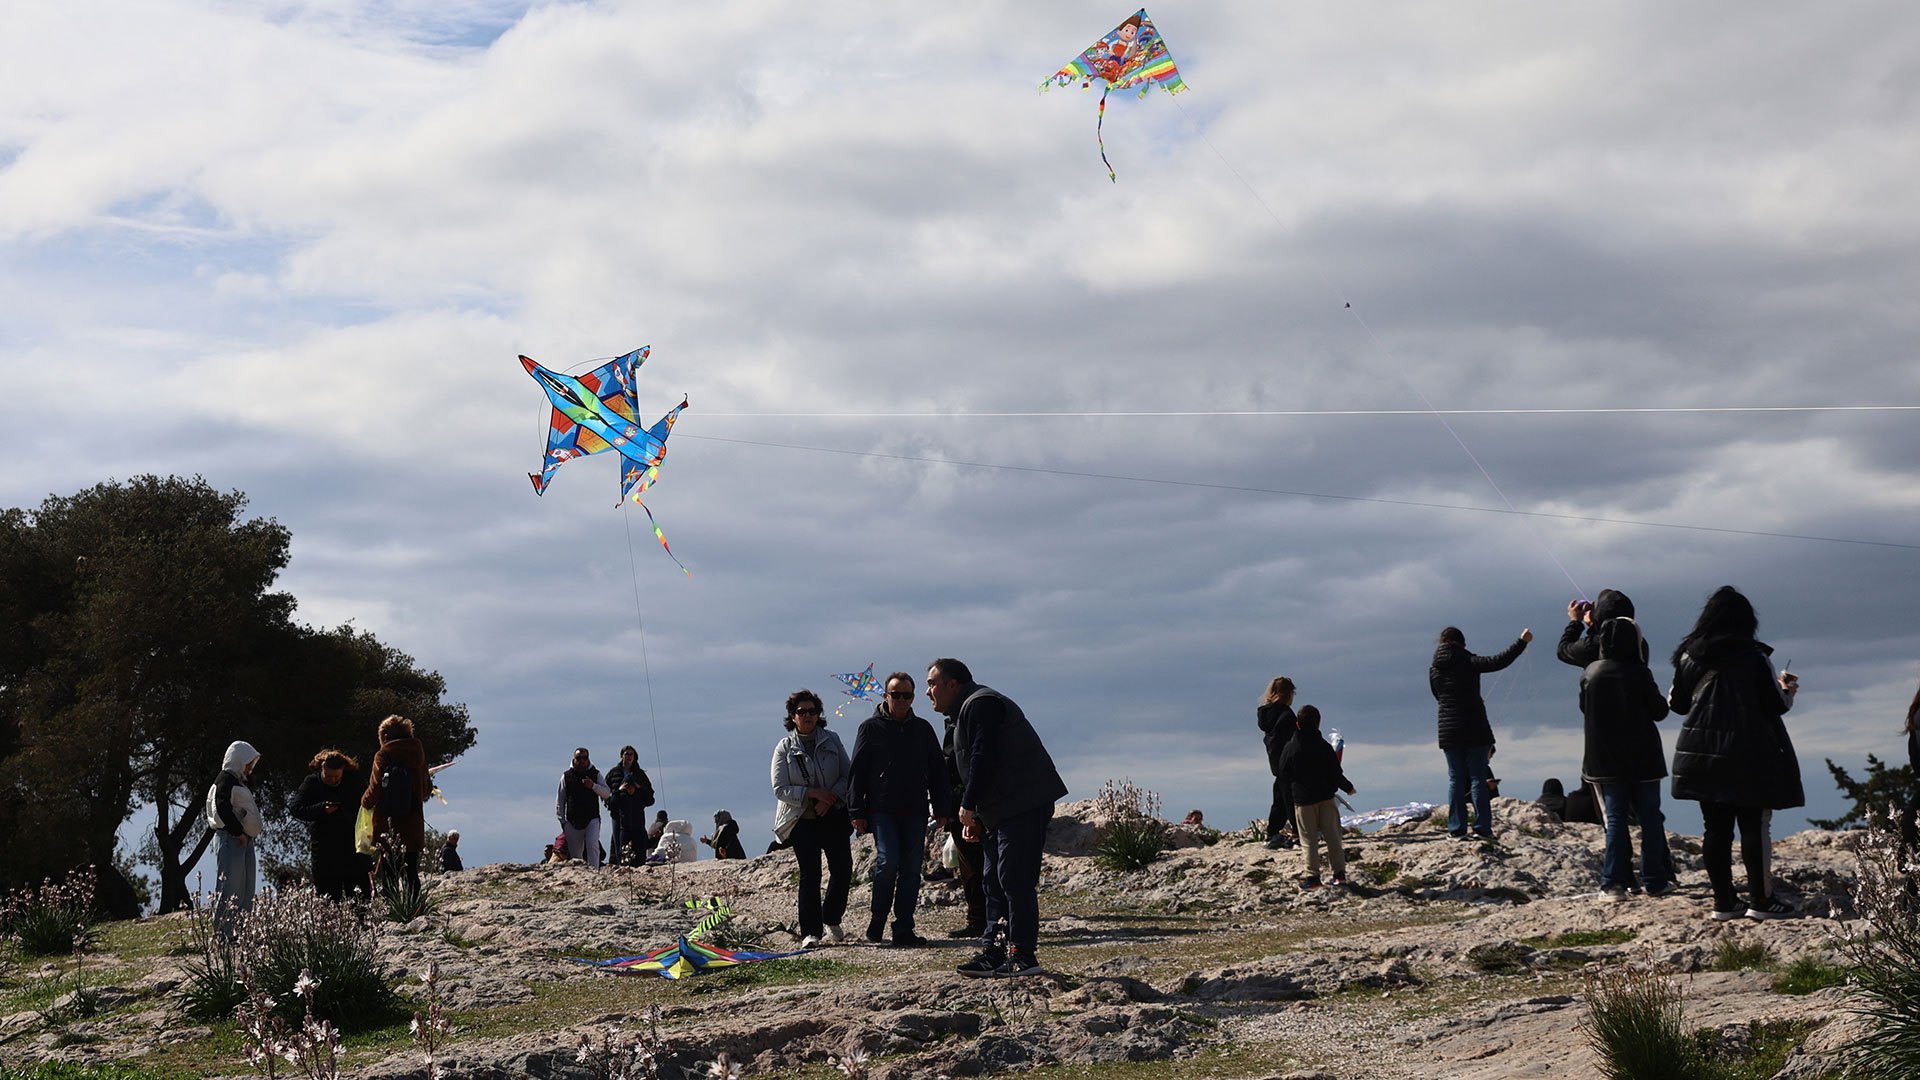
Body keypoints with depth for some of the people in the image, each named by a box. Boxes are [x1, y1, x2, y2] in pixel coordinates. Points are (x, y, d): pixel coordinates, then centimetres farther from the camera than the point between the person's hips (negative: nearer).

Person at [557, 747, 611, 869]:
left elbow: (606, 793, 2)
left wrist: (593, 786, -15)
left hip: (592, 819, -2)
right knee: (575, 853, 4)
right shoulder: (566, 776, 11)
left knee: (592, 845, -20)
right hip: (572, 822, 2)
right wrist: (562, 820, 6)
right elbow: (560, 800, 14)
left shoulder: (595, 774, 10)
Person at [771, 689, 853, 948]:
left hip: (834, 817, 2)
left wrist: (831, 797, -12)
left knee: (843, 869, -2)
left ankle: (831, 920, 22)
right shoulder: (784, 747, 1)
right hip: (803, 820, -2)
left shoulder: (832, 740, 7)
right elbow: (780, 789, -4)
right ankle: (811, 932, -5)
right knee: (810, 875, -9)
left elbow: (848, 775, 5)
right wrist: (813, 793, -15)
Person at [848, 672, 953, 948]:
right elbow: (857, 772, 3)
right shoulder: (870, 728, 4)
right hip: (881, 809, -3)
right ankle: (877, 917, 3)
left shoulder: (923, 729, 13)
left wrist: (942, 810, 9)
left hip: (915, 811, 3)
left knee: (912, 869, 0)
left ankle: (904, 930, 5)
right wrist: (857, 813, -3)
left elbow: (937, 772, 16)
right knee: (888, 860, -18)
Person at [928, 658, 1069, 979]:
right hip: (1002, 813, 11)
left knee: (1015, 880, -12)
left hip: (1024, 805, -11)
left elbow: (983, 759, -20)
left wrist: (968, 806, -16)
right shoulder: (967, 710, 24)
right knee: (994, 881, 11)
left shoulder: (979, 704, -11)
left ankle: (1022, 957, -12)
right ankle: (993, 952, 14)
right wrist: (976, 818, 20)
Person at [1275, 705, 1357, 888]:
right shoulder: (1324, 747, -4)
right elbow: (1335, 773, -2)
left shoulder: (1290, 747, -6)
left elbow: (1284, 774, 2)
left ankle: (1313, 876, -1)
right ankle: (1339, 873, 9)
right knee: (1332, 835, 9)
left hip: (1302, 800, -1)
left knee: (1309, 839, 2)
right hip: (1325, 797, 1)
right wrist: (1348, 788, 15)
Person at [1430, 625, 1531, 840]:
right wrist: (1522, 642, -10)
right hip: (1475, 729, -3)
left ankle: (1457, 829, 1)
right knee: (1478, 778, 1)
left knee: (1455, 780, 6)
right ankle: (1482, 827, -2)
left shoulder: (1433, 670, 5)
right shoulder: (1469, 663, -9)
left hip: (1448, 731, 3)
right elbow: (1498, 661, -18)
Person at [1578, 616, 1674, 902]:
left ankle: (1613, 884, -2)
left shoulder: (1590, 673, -2)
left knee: (1615, 819, 6)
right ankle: (1654, 881, 11)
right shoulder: (1640, 674, -13)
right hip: (1643, 758, -3)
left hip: (1605, 759, 3)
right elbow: (1659, 712, -4)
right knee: (1650, 818, 8)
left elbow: (1584, 709, 11)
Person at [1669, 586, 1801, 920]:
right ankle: (1760, 899, 3)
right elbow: (1776, 705, -5)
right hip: (1747, 755, -4)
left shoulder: (1688, 657, 0)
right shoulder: (1755, 657, -10)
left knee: (1716, 827, 6)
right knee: (1754, 826, 2)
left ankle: (1724, 901, 9)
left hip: (1702, 754, 4)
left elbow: (1676, 704, 9)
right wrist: (1788, 691, 17)